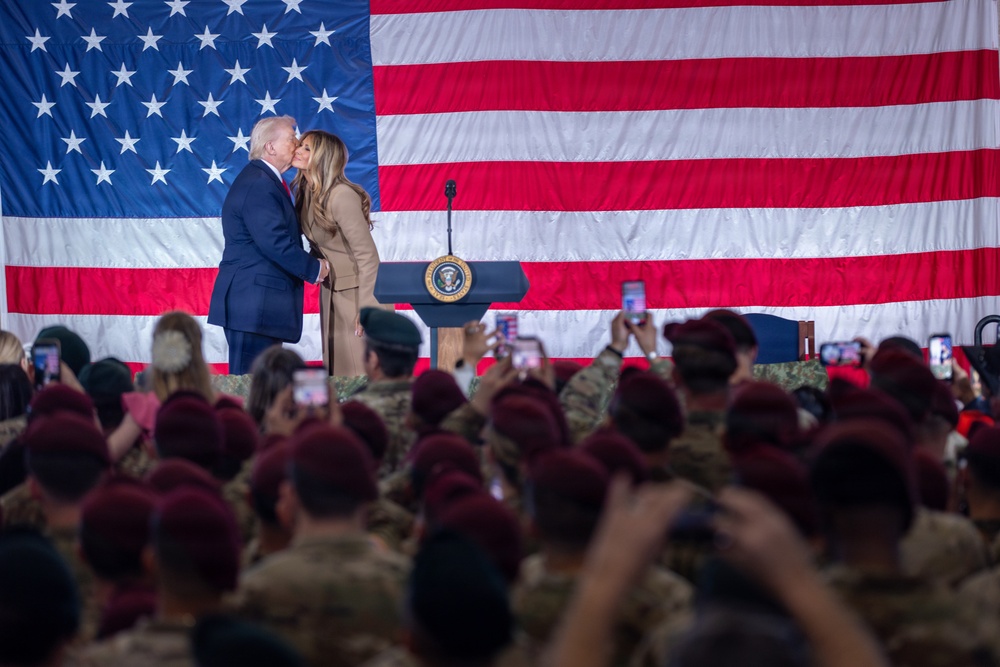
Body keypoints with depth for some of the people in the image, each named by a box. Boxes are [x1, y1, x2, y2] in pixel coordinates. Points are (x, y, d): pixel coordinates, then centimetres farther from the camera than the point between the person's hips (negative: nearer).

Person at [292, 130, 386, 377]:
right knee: (334, 366, 11)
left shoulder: (341, 195, -21)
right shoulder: (306, 191, 3)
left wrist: (364, 308, -20)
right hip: (329, 289, 8)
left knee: (356, 368, -5)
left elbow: (368, 255, -20)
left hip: (352, 290, -8)